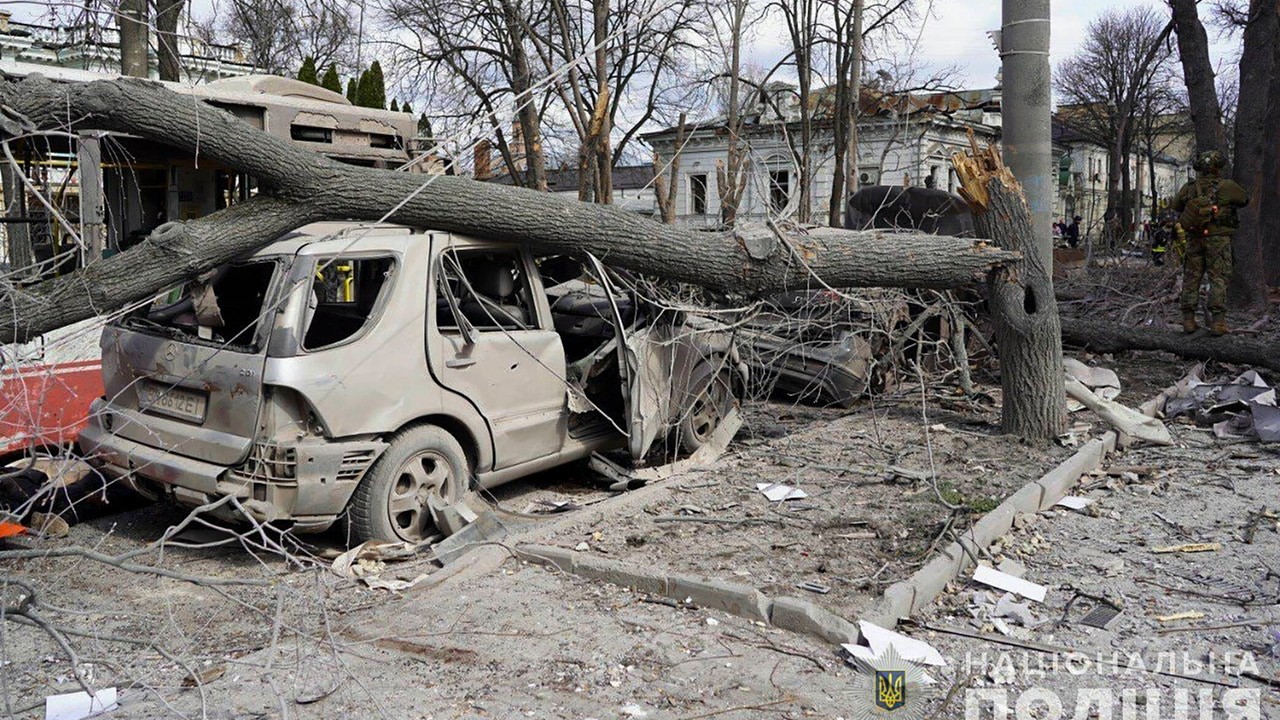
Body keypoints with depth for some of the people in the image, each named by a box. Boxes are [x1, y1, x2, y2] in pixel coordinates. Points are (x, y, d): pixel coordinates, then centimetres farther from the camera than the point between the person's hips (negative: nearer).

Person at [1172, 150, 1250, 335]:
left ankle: (1188, 320, 9)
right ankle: (1217, 322, -5)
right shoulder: (1227, 186, -6)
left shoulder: (1189, 187, 1)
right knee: (1218, 280, 0)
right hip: (1218, 239, -3)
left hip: (1194, 238, 3)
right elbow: (1245, 199, 10)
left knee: (1191, 279, 9)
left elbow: (1176, 206, 15)